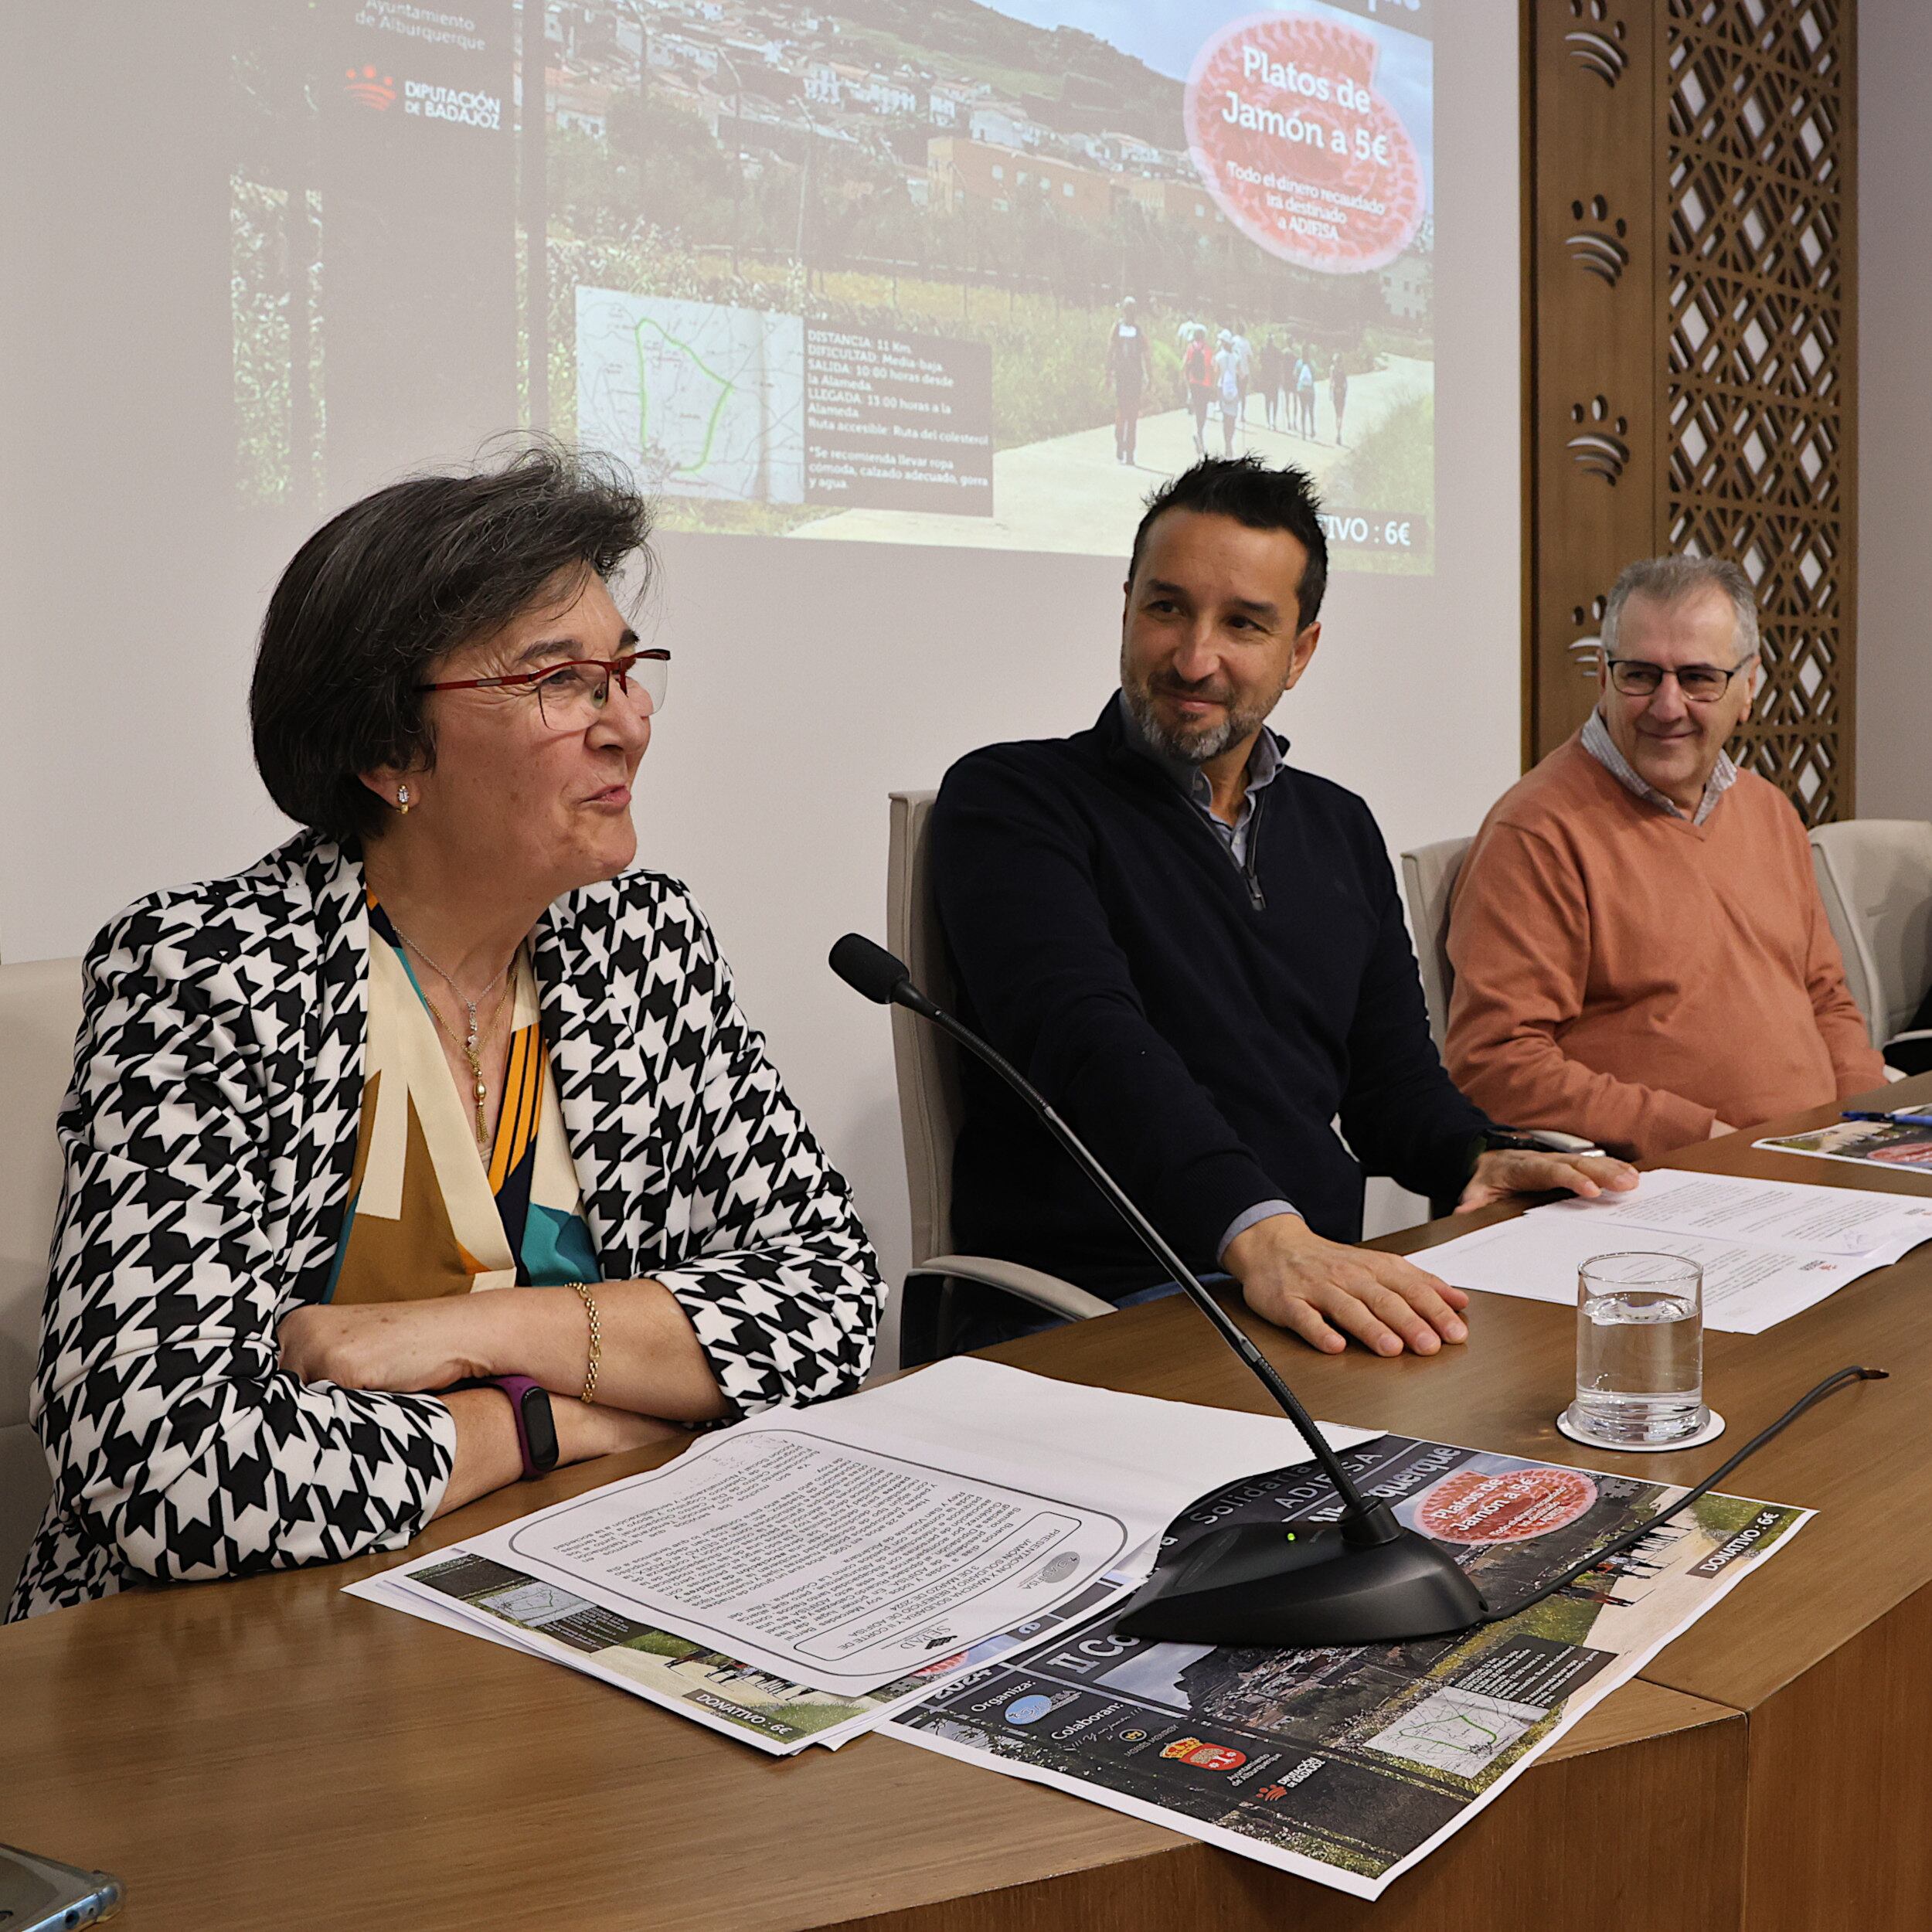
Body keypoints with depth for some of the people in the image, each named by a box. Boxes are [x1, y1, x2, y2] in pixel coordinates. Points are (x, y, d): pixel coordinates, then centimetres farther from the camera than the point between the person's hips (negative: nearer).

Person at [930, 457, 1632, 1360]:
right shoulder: (1008, 801, -4)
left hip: (1329, 1290, 7)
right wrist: (1259, 1235, -36)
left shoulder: (1342, 828, 19)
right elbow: (1089, 1039, -21)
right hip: (1098, 1314, -7)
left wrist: (1479, 1157, -3)